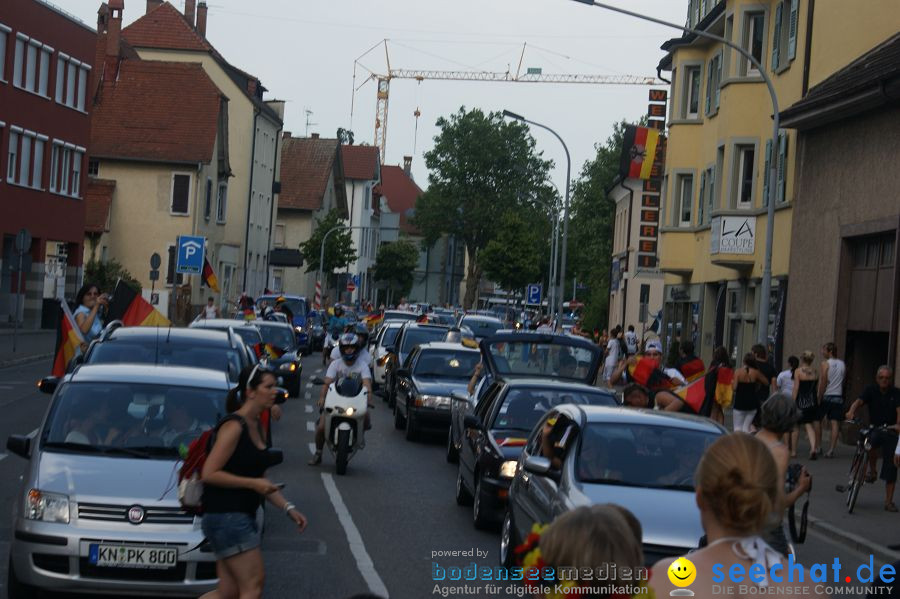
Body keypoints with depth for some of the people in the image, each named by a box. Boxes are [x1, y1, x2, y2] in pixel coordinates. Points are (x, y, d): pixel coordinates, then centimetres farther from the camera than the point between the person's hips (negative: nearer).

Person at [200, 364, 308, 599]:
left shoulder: (256, 426, 15)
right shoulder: (234, 426, -14)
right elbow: (209, 474, -18)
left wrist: (288, 508, 15)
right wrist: (253, 483, -18)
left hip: (242, 516, 9)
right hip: (226, 516, -9)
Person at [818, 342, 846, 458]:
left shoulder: (825, 364, -9)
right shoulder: (842, 364, 6)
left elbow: (823, 383, -13)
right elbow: (842, 380, 13)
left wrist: (819, 398, -11)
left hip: (826, 396, -4)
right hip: (838, 396, 4)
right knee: (835, 423, 0)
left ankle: (818, 445, 15)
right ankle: (831, 449, -4)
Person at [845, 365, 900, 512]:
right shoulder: (871, 390, -2)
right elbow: (859, 401, -18)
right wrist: (851, 411, -41)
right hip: (874, 429, 0)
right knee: (871, 444, -34)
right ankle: (872, 471, -4)